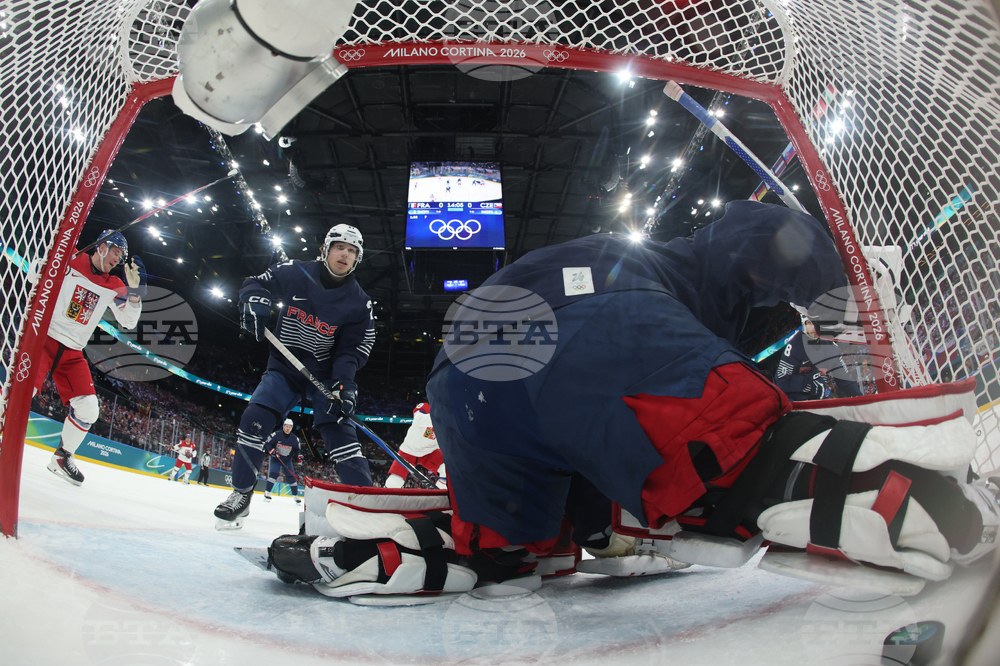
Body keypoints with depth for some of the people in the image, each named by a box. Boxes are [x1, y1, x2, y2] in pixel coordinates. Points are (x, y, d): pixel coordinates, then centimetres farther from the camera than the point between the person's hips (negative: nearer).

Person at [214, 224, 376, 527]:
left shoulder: (359, 303, -10)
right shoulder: (295, 274, -8)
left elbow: (352, 350, -11)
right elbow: (256, 284, 4)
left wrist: (343, 385, -28)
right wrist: (255, 300, -21)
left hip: (326, 373, -1)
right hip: (284, 366, 2)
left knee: (340, 431, -16)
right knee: (254, 420, -11)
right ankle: (241, 494, 8)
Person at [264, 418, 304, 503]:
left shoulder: (294, 438, -6)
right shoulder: (276, 435, -16)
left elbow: (297, 449, 7)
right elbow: (267, 443, -10)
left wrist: (299, 456, -9)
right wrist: (271, 451, -25)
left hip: (287, 460, 3)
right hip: (275, 458, -2)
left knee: (292, 476, 0)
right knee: (273, 474, -19)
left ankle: (296, 495, 9)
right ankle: (267, 492, -6)